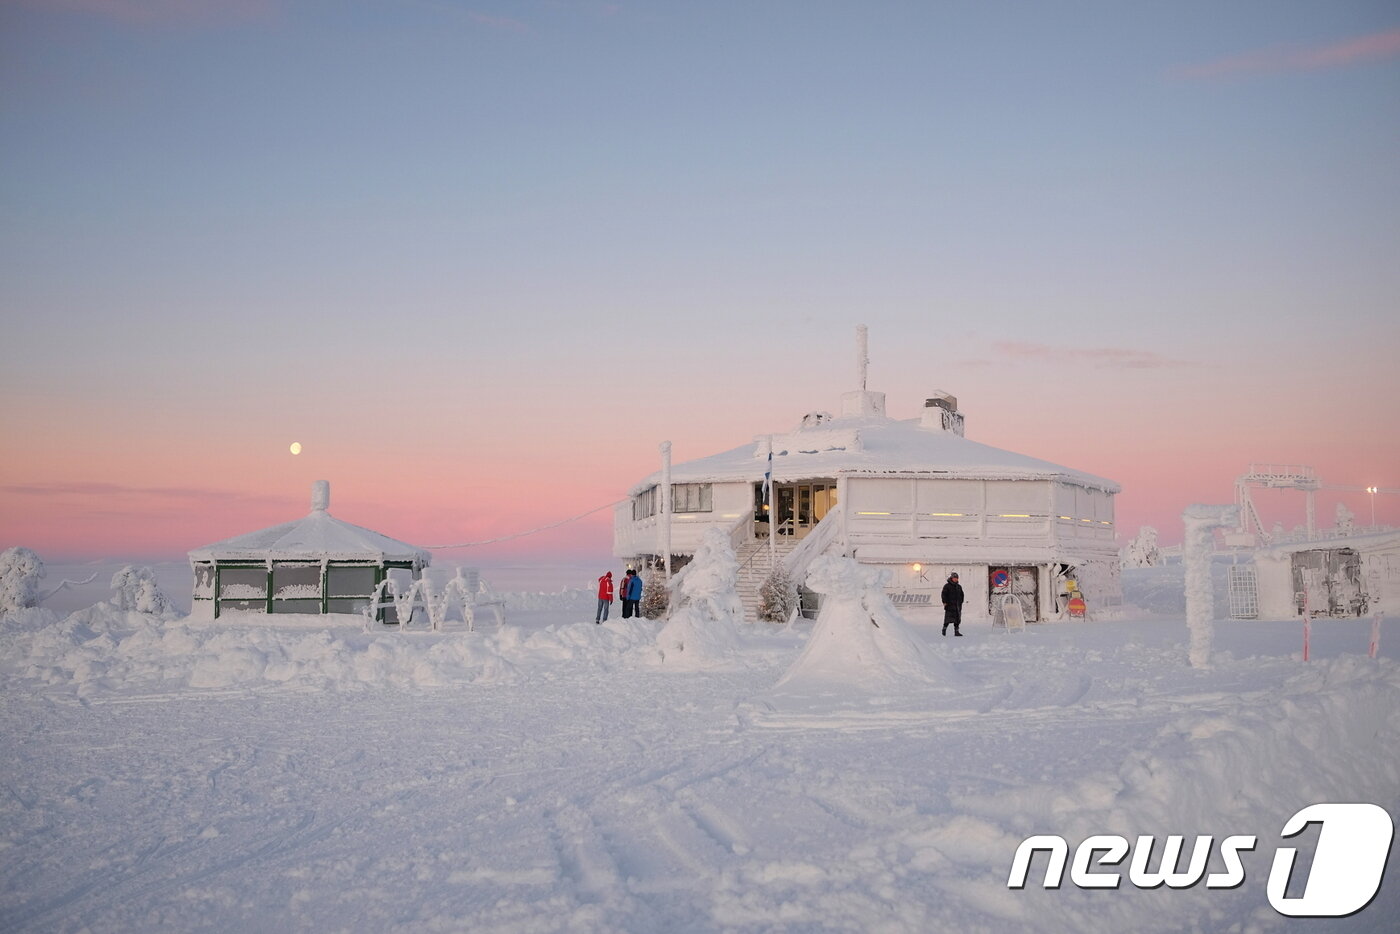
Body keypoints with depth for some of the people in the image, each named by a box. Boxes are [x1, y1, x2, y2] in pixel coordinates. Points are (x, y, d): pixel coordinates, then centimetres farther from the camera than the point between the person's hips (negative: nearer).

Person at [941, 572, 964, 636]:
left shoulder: (959, 586, 14)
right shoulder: (947, 586, -3)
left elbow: (961, 595, 22)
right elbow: (944, 594, -6)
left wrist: (961, 602, 15)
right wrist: (944, 602, -12)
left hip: (957, 605, 5)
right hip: (949, 605, -5)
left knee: (957, 619, 3)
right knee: (948, 619, -5)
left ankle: (956, 631, 6)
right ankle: (944, 628, 13)